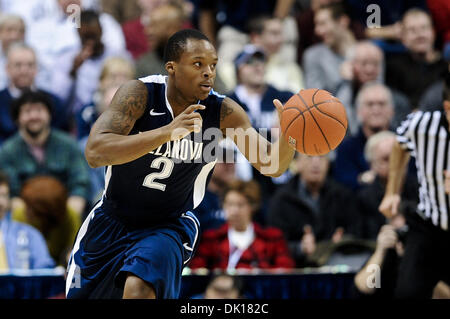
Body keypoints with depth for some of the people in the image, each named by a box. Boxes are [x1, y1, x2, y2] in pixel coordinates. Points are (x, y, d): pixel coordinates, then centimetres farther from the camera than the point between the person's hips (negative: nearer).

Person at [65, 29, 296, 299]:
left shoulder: (223, 112, -15)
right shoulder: (140, 94, -22)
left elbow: (272, 164, -16)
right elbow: (95, 153, -35)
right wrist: (168, 132, -45)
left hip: (168, 226, -1)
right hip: (111, 222, 1)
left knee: (139, 289, -30)